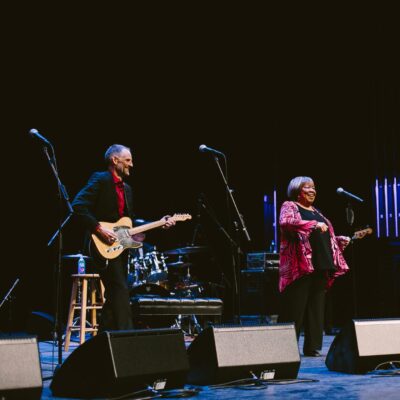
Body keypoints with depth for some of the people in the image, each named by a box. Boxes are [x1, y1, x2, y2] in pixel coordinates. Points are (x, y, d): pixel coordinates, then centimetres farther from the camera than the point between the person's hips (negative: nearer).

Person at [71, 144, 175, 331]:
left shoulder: (126, 188, 20)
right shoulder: (100, 180, -7)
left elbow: (130, 221, 20)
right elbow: (78, 205, -19)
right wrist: (99, 229, -24)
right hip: (103, 245, -9)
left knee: (115, 294, 10)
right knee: (120, 290, -17)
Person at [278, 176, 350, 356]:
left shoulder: (316, 212, 24)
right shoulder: (289, 206, 2)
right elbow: (286, 222, -20)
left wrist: (341, 240, 11)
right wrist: (314, 225, -24)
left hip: (320, 266, 7)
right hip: (300, 265, -7)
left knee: (316, 309, 6)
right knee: (295, 308, -7)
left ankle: (312, 347, 10)